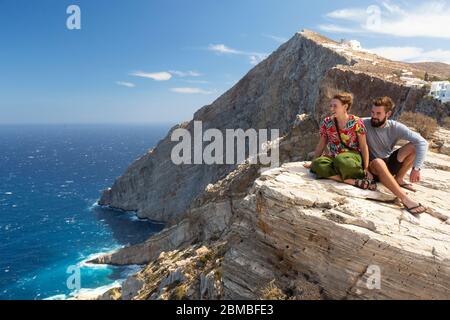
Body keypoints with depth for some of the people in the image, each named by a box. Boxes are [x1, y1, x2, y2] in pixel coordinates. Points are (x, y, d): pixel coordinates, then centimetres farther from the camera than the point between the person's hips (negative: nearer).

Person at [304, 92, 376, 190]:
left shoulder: (356, 122, -2)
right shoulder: (327, 122, 6)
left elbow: (364, 147, -1)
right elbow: (321, 145, 14)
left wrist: (366, 169, -8)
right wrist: (313, 163, 15)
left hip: (352, 155, -4)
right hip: (333, 156, 4)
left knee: (341, 160, -42)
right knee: (318, 164, -32)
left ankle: (362, 175, -19)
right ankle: (353, 181, -32)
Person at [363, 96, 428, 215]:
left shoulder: (395, 127, -9)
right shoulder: (364, 124, -13)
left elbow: (422, 142, -16)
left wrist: (416, 168, -27)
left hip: (389, 164, 4)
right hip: (373, 167, -3)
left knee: (413, 146, -17)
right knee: (378, 162, -39)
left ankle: (398, 179, -1)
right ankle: (405, 199, -40)